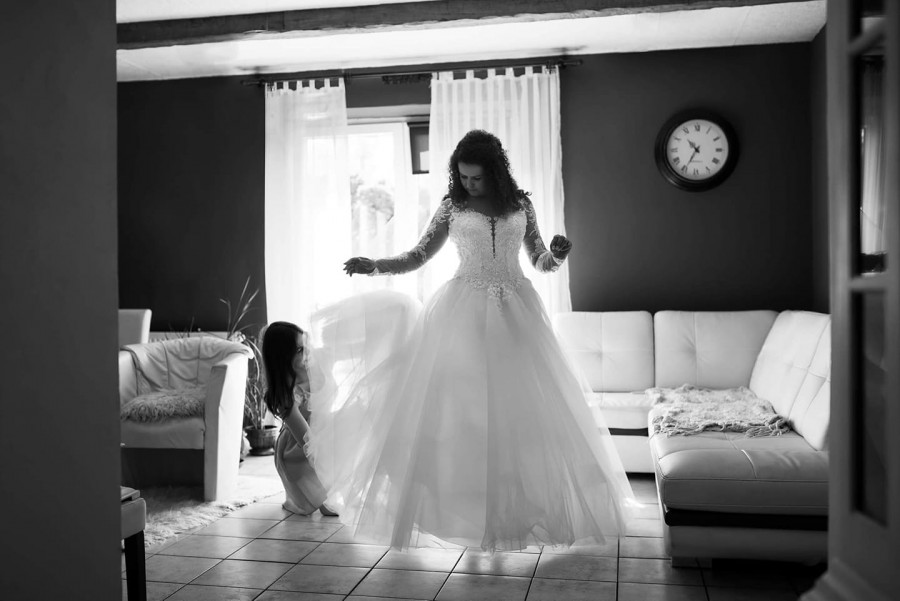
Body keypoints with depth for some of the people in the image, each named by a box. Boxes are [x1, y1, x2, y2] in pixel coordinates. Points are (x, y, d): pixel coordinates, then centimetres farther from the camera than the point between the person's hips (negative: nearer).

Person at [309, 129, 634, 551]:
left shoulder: (520, 204, 7)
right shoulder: (452, 206, 4)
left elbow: (540, 262, 12)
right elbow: (419, 255, 4)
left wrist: (557, 255, -10)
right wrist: (375, 266, -10)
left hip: (514, 312, 1)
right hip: (464, 311, -1)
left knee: (514, 405, -1)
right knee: (461, 405, -5)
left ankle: (515, 503, 10)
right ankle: (464, 504, 3)